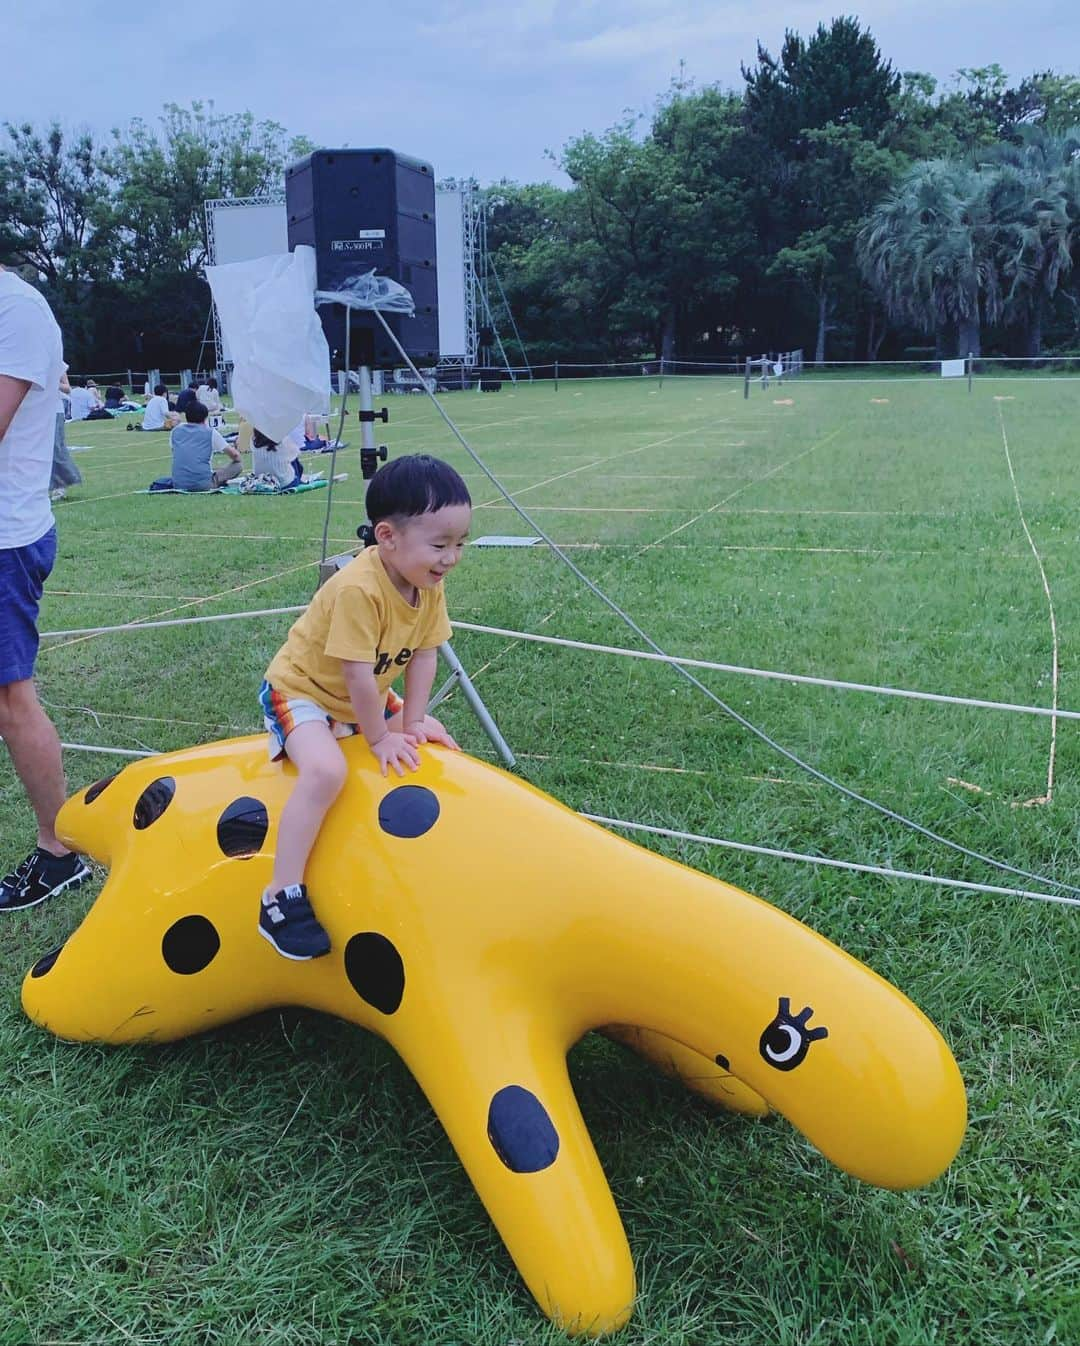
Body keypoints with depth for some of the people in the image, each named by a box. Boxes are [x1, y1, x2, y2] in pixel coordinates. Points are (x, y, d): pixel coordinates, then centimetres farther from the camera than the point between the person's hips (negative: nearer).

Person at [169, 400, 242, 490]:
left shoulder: (175, 432, 13)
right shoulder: (210, 432, 4)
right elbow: (234, 454, 12)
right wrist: (237, 459, 36)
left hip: (179, 485, 4)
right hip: (203, 484, -4)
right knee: (238, 465, 12)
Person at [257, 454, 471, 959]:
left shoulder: (429, 583, -11)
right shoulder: (359, 588, -35)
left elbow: (424, 654, -4)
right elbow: (357, 676, -30)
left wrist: (412, 722, -7)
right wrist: (380, 739, -20)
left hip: (365, 698, 9)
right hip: (300, 691, -9)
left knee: (436, 742, 12)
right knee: (326, 770, -33)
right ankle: (282, 898, -27)